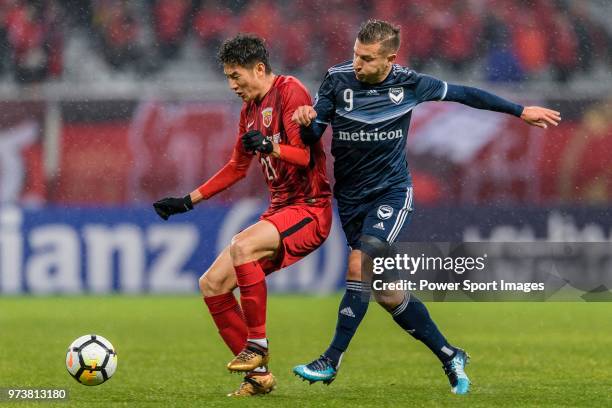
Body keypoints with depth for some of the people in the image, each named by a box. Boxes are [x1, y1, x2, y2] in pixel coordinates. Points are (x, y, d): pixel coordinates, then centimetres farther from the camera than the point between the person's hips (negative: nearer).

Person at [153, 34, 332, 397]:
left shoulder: (290, 91, -9)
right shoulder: (250, 110, 16)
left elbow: (303, 154, -18)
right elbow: (237, 169, 27)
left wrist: (269, 147, -37)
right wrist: (188, 201, 24)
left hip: (309, 207, -9)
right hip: (279, 210, 9)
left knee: (242, 245, -34)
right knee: (212, 284, -1)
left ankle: (257, 345, -22)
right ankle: (258, 374, 3)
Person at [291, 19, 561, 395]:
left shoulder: (408, 83, -6)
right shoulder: (338, 79, -6)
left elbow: (463, 94, 7)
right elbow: (313, 137, -3)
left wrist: (520, 111, 14)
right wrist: (306, 122, -28)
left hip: (392, 191, -2)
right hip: (351, 196, 2)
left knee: (360, 265, -24)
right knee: (387, 293, 1)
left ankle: (331, 362, -22)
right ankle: (450, 357, 17)